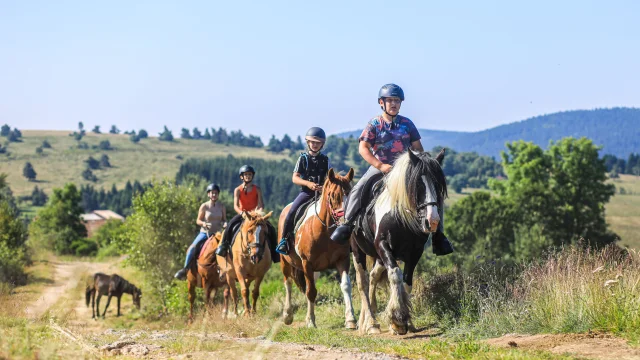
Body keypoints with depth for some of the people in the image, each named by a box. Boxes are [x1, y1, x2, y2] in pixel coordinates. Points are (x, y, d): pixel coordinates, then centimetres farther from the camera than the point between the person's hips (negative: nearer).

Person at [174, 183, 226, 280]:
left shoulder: (221, 206, 3)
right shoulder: (204, 206, -4)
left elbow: (224, 220, 11)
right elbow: (198, 220, 0)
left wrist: (224, 224, -12)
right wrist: (203, 223, -22)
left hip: (217, 233, 2)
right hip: (205, 232, -2)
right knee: (192, 248, -20)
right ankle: (185, 269, -10)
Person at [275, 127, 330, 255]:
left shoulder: (324, 159, 10)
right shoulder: (303, 158, 5)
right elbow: (295, 178, -1)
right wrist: (308, 183, -18)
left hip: (321, 192, 2)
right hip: (306, 192, -2)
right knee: (291, 212, -21)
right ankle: (284, 239, -6)